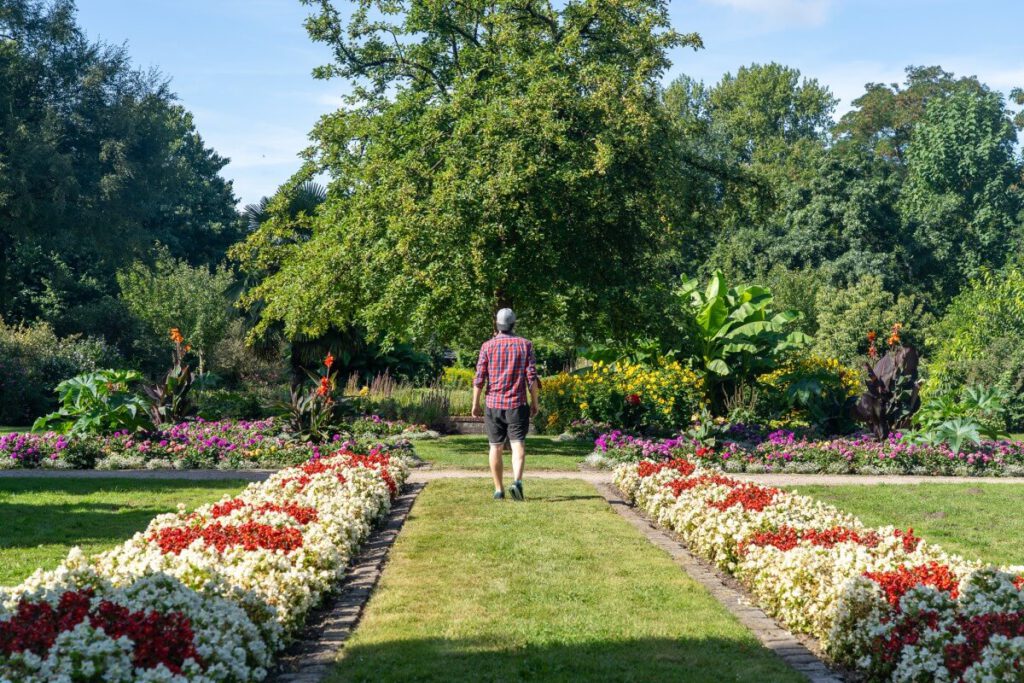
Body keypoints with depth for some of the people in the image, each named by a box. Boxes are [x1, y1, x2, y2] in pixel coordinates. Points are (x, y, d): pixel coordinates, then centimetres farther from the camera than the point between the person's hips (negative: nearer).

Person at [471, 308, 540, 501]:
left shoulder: (488, 346, -1)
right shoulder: (525, 345, 0)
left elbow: (479, 378, -3)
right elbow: (532, 377, -4)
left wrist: (475, 404, 5)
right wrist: (535, 402, 5)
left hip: (493, 405, 1)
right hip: (517, 405, -1)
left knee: (496, 448, 11)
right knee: (518, 445, -3)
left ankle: (499, 490, 14)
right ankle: (517, 481, -26)